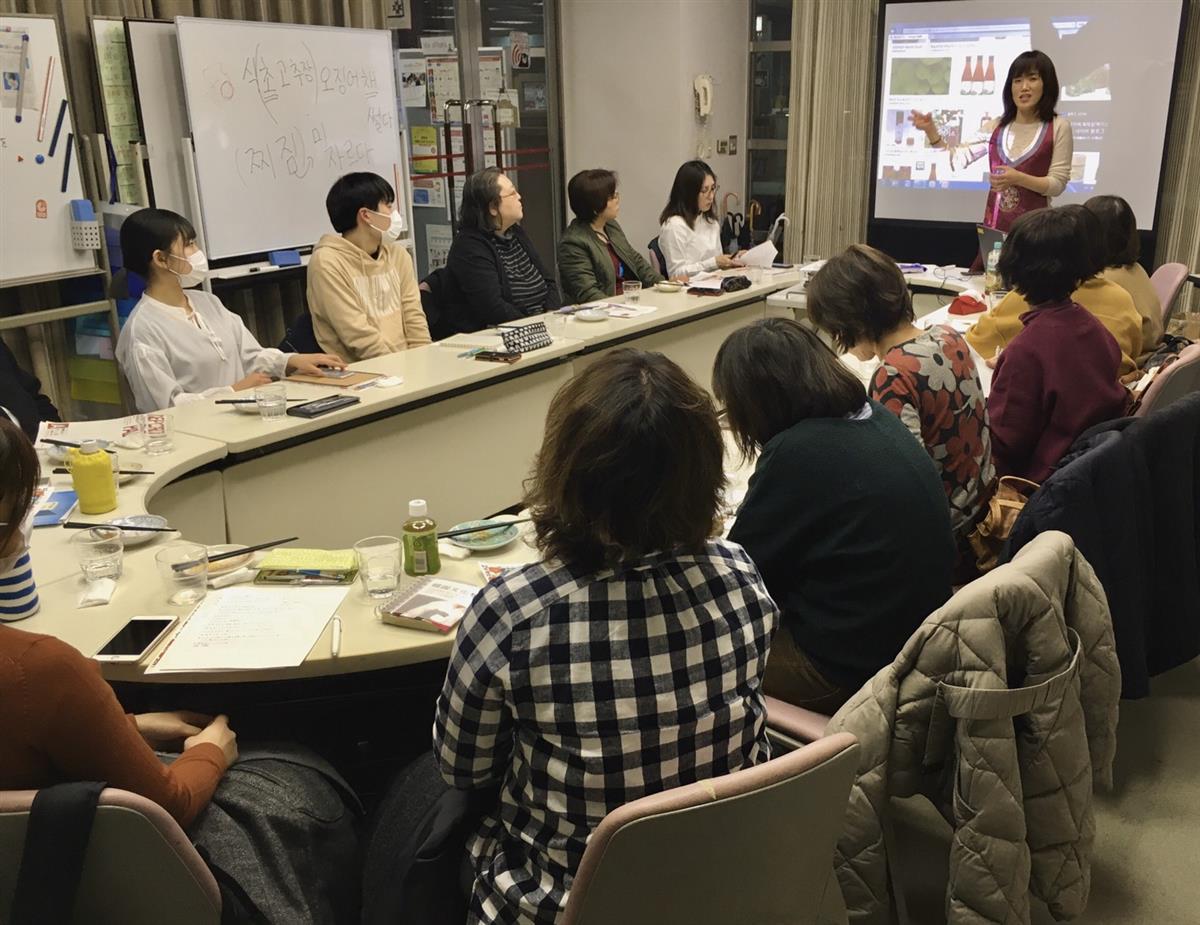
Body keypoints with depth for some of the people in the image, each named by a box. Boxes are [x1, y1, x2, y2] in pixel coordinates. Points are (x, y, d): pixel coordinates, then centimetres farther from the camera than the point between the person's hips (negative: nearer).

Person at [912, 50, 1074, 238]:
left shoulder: (1058, 127, -2)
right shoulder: (995, 127, 10)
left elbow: (1057, 184, -6)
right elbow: (955, 160, 6)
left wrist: (1018, 179, -21)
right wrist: (931, 131, -7)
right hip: (993, 225, 3)